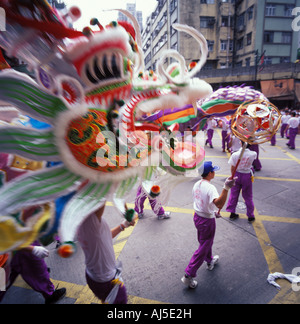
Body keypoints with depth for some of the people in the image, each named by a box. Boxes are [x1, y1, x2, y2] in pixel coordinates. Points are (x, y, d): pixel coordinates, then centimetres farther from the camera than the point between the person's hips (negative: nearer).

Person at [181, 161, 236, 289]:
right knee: (204, 248, 7)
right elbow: (219, 203, -44)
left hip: (197, 216, 8)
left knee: (205, 242, 29)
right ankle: (189, 276, 12)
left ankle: (210, 261, 55)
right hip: (207, 221, -8)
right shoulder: (210, 188, -28)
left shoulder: (197, 184, -1)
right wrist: (226, 188, -54)